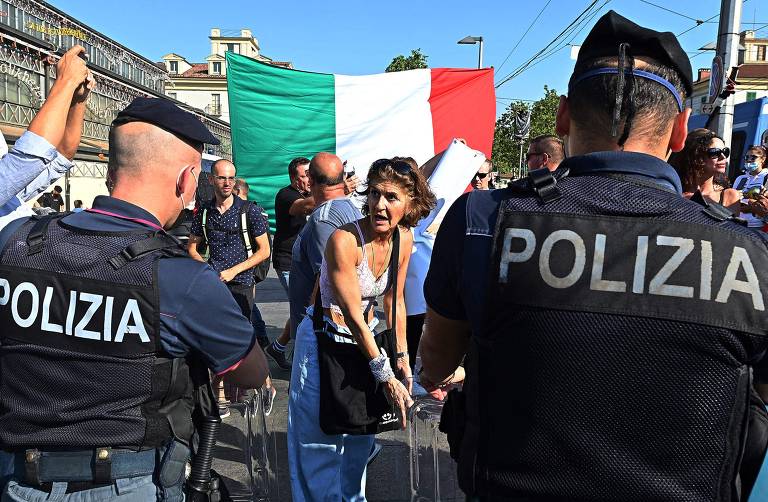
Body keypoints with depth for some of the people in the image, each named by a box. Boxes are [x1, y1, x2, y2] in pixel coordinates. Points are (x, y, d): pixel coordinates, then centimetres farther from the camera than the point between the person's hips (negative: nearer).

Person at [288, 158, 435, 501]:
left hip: (366, 337, 7)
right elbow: (354, 318, -25)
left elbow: (395, 301, 3)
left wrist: (402, 358, 5)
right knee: (320, 440, 5)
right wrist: (386, 378, -22)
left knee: (360, 435, 21)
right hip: (326, 340, -6)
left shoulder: (404, 238, -8)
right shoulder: (344, 240, -28)